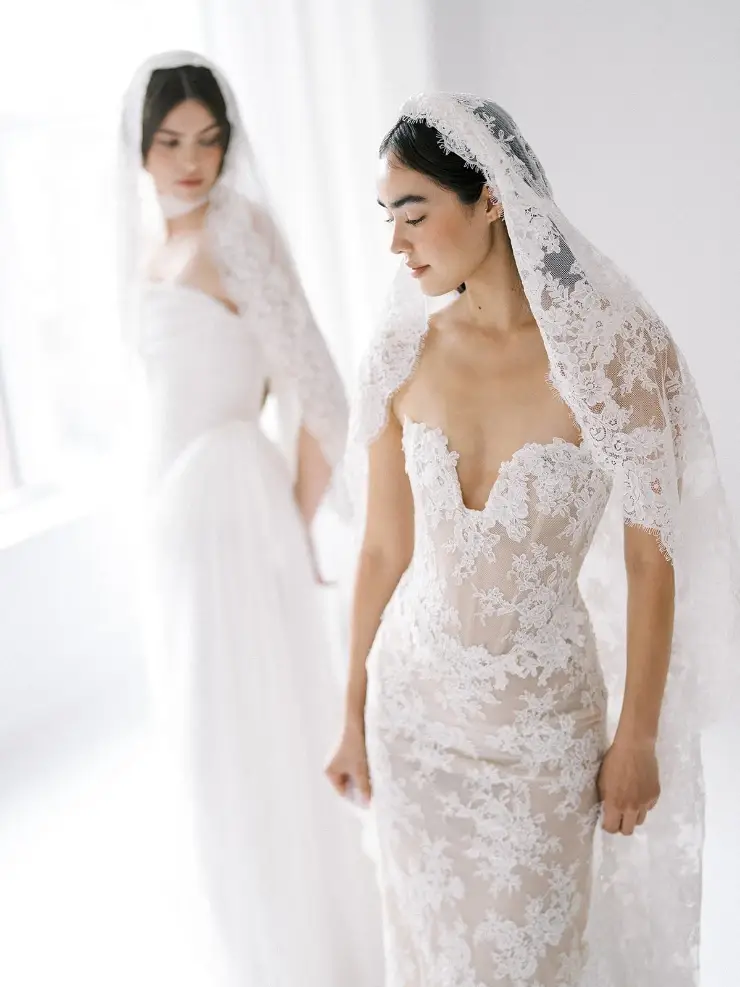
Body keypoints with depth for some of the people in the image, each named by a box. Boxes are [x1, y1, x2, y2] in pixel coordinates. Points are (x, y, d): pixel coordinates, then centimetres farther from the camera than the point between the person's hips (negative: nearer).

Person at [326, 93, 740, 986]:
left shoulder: (613, 351, -16)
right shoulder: (403, 356, -6)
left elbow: (651, 559, -10)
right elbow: (383, 549, 0)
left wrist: (638, 736, -6)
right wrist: (354, 714, 6)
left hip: (546, 716, -3)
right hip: (414, 702, 3)